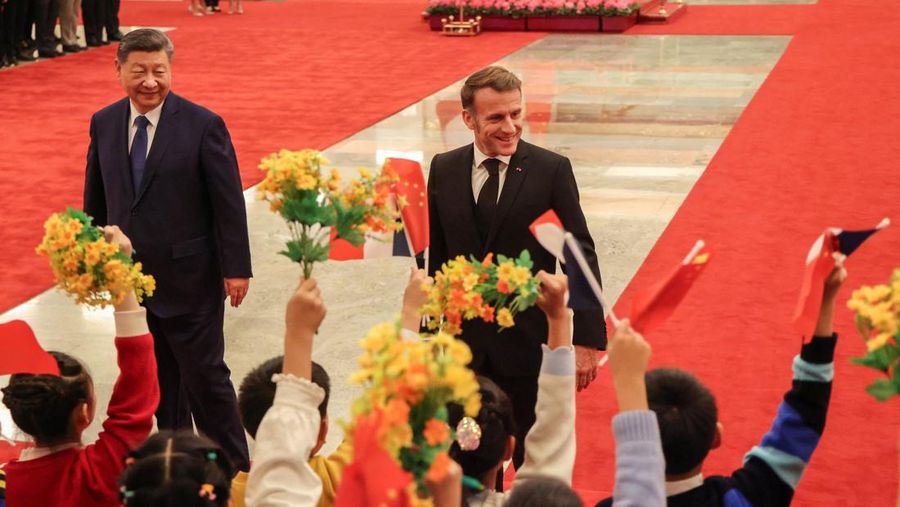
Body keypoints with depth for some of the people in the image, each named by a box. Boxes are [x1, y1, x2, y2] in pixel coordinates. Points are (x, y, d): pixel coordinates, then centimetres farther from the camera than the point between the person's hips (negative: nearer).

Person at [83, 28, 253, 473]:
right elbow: (95, 199, 12)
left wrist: (236, 267, -11)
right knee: (158, 377, 17)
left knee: (205, 375, 3)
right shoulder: (103, 124, 3)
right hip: (129, 277, 5)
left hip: (189, 278, -5)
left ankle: (233, 467, 17)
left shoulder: (203, 126, -12)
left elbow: (229, 203, -10)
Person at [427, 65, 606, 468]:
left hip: (531, 343, -3)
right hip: (463, 343, 3)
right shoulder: (444, 169, 2)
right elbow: (437, 257, 9)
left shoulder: (552, 170, -8)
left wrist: (587, 339, -11)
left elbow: (580, 256, -8)